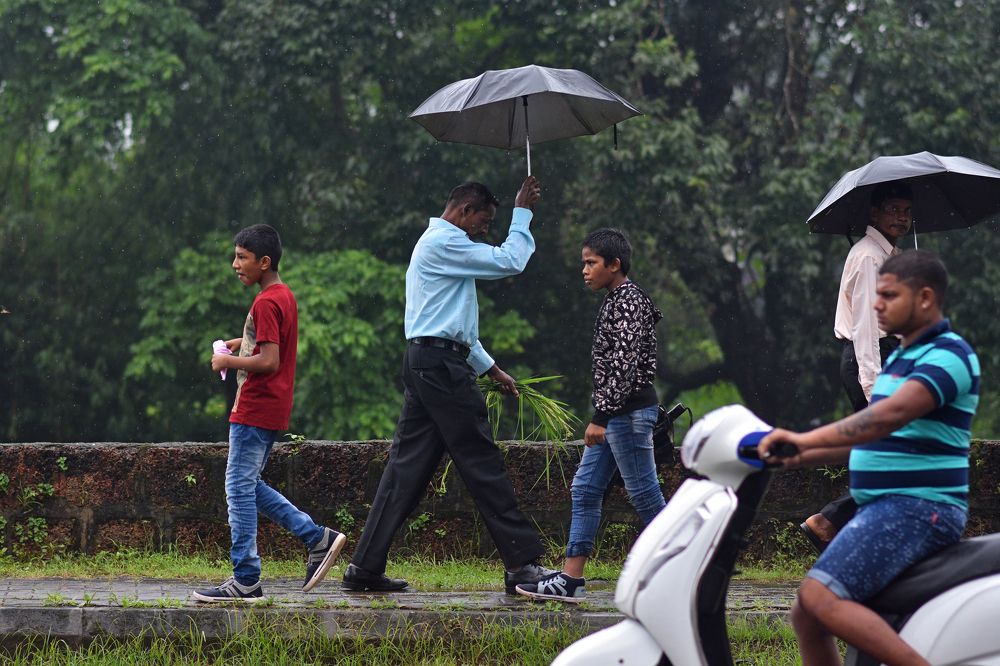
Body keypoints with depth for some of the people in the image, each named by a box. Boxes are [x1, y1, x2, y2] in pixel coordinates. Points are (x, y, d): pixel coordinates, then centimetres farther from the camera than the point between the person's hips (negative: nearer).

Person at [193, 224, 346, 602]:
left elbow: (269, 362, -23)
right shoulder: (285, 296, 13)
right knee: (249, 487, 16)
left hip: (254, 411, -10)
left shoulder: (265, 303, -17)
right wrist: (244, 343, 17)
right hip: (273, 410, 10)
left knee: (240, 490, -5)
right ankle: (318, 538, 13)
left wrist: (228, 362, -12)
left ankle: (246, 581, -3)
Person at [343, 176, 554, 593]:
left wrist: (490, 369, 30)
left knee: (408, 465, 6)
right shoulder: (445, 243, -9)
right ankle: (522, 562, -4)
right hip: (441, 366, -10)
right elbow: (509, 261, -14)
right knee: (483, 464, -6)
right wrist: (522, 212, -2)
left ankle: (365, 567, 3)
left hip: (424, 366, 10)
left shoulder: (436, 244, 25)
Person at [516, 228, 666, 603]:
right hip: (614, 413, 10)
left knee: (644, 493, -5)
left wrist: (601, 416, -22)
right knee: (585, 489, 7)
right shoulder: (616, 301, 16)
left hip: (629, 412, -10)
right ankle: (571, 579, 6)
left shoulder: (628, 301, -14)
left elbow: (625, 365, -21)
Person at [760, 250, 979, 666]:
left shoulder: (949, 356, -13)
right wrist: (797, 458, 17)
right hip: (884, 509, 10)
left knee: (821, 597, -26)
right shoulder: (902, 358, 19)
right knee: (806, 615, 11)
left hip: (918, 509, -10)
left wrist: (807, 440, -38)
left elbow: (892, 414, -30)